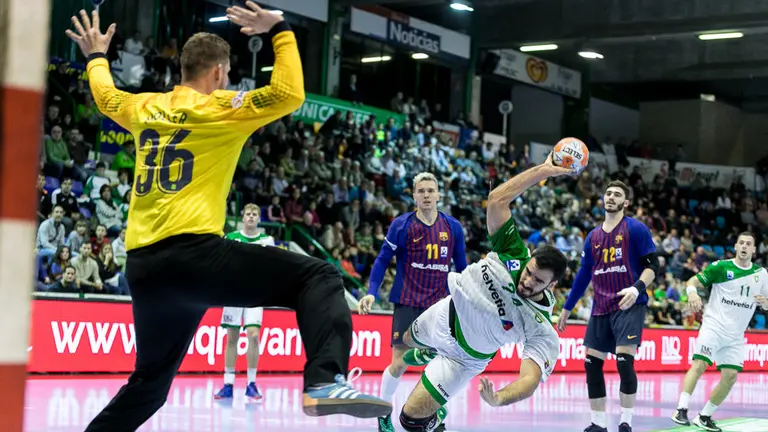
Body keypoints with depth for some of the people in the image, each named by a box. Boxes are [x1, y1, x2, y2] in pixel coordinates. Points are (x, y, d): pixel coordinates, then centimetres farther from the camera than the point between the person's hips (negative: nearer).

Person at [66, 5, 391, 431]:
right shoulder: (219, 108, 0)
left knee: (150, 380, 23)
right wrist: (280, 31, 3)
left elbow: (106, 96, 39)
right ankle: (325, 382, -31)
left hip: (142, 266, 7)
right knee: (319, 278, -9)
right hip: (192, 251, -7)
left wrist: (96, 57, 57)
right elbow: (290, 94, -7)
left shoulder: (145, 107, 17)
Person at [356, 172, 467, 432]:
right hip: (408, 303, -3)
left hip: (440, 304, 3)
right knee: (399, 363, -5)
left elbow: (462, 267, 12)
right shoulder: (401, 225, -4)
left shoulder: (453, 227, 4)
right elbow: (383, 260, 0)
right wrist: (371, 293, -11)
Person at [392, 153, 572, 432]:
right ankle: (430, 353, 70)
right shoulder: (513, 254, -28)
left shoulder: (542, 331, -35)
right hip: (448, 312, 4)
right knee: (408, 340, 35)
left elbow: (531, 379, -46)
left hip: (464, 358, -4)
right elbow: (496, 199, -31)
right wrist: (543, 170, -39)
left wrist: (498, 399, -66)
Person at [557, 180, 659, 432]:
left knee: (624, 361, -16)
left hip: (629, 306, -6)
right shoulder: (593, 236, 14)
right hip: (601, 308, 6)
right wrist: (566, 309, 22)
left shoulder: (635, 229, -2)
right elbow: (583, 275, 20)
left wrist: (637, 288, -24)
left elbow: (653, 264, -7)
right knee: (591, 364, 3)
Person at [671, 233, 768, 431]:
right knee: (699, 364, -20)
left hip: (736, 336, 4)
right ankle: (681, 409, -19)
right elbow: (693, 281, -3)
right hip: (713, 326, -4)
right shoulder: (721, 267, -3)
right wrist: (692, 292, -26)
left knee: (731, 376, -2)